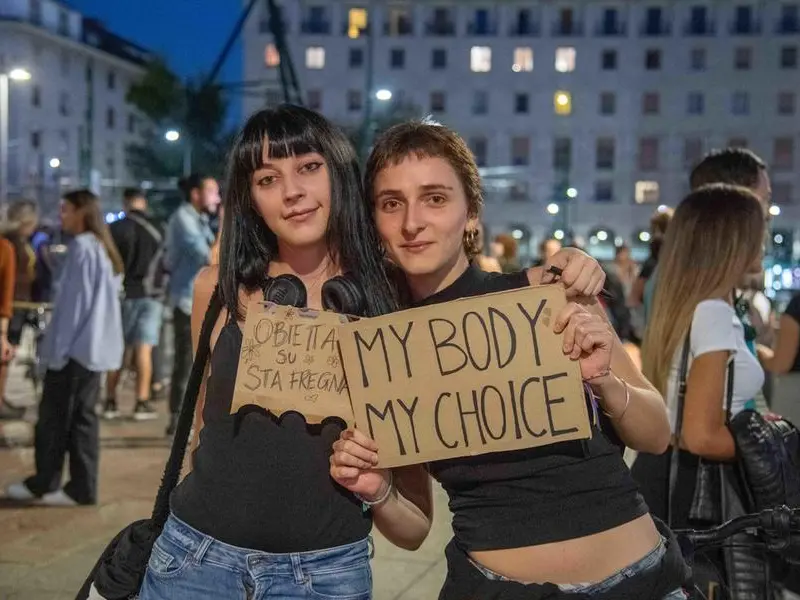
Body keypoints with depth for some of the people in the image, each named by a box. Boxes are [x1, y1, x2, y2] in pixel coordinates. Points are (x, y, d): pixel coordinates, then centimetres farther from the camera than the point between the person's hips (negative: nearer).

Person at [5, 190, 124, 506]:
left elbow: (73, 301, -16)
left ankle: (43, 483, 13)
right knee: (83, 417, 8)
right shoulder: (105, 249, 14)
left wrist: (58, 346, -13)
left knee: (53, 416, 3)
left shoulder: (81, 247, -12)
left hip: (75, 346, -8)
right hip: (96, 347, 8)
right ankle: (82, 487, 9)